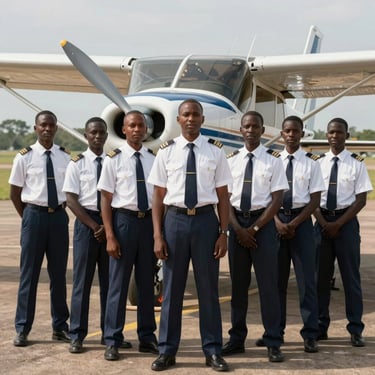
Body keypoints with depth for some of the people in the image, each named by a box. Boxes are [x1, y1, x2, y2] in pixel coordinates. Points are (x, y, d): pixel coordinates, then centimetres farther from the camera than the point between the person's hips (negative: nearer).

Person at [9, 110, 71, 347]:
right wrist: (28, 218, 2)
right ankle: (23, 329, 12)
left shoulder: (65, 157, 3)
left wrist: (61, 210, 7)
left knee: (59, 273, 10)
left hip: (59, 216, 3)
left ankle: (60, 327, 21)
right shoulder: (25, 157, -4)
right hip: (34, 215, -2)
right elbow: (15, 193, 2)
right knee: (29, 274, 3)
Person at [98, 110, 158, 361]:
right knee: (118, 282, 2)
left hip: (149, 220, 3)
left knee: (147, 281, 12)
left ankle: (147, 337, 25)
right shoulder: (114, 159, -3)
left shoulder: (154, 159, 5)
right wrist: (110, 236, -9)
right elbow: (106, 199, -4)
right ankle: (113, 342, 13)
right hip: (124, 220, -3)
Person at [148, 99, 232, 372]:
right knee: (172, 287, 8)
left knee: (208, 287, 8)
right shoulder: (166, 151, 3)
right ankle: (167, 350, 19)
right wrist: (158, 235, -2)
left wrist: (223, 233, -3)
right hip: (175, 219, 0)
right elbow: (159, 196, 3)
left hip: (205, 219, 0)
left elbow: (223, 196, 3)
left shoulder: (215, 151, 2)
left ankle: (213, 351, 20)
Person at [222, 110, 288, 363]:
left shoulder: (273, 160, -2)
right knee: (238, 283, 9)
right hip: (237, 222, 3)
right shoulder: (231, 160, 6)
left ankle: (273, 343, 7)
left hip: (263, 222, -3)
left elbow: (277, 199, -6)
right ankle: (237, 339, 19)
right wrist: (238, 228, -7)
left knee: (268, 283, -1)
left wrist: (255, 228, -11)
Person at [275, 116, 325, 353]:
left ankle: (310, 335, 7)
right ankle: (276, 330, 22)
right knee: (277, 278, 9)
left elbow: (315, 200, -3)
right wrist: (278, 222, -9)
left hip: (302, 220, -2)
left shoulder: (311, 162, -1)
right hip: (276, 219, 2)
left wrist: (294, 224, -10)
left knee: (307, 279, 0)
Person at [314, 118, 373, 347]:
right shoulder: (318, 163, 5)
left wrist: (338, 224, -11)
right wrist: (324, 223, -9)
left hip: (347, 221, -3)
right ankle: (321, 327, 18)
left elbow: (361, 200, -5)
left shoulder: (356, 163, -3)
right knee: (321, 275, 7)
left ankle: (356, 330, 9)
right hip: (322, 221, 3)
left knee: (351, 276, 2)